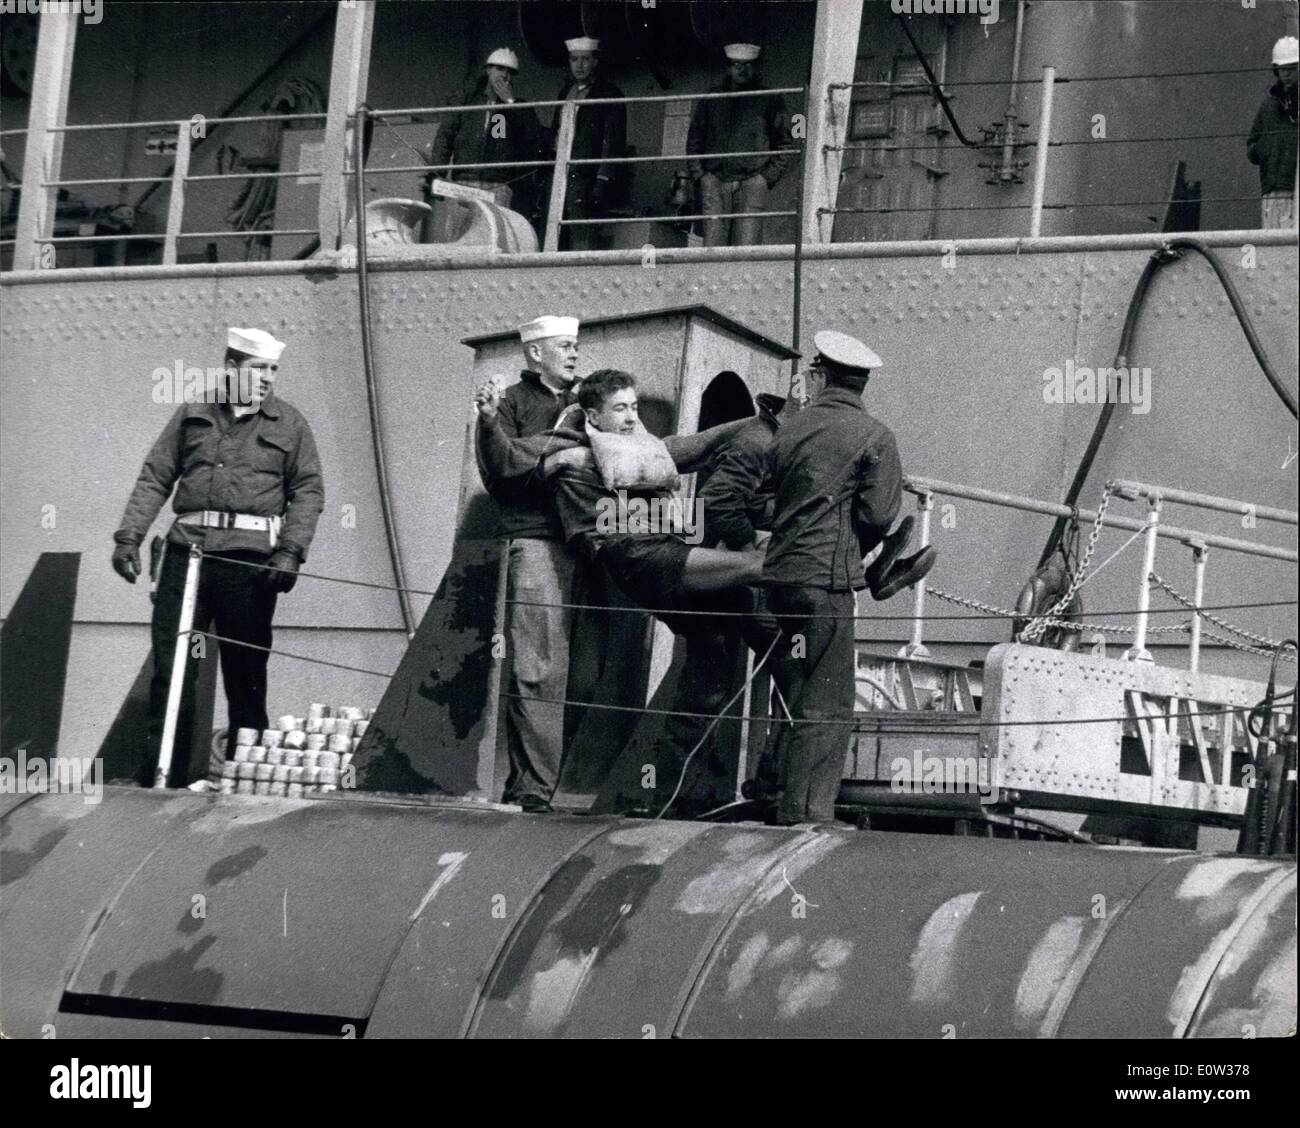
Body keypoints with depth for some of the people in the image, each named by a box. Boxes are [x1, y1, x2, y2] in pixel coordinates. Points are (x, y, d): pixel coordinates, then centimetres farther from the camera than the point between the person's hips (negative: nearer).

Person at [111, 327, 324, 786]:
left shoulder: (289, 423, 10)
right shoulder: (193, 416, 13)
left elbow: (309, 491, 4)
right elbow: (155, 478, 12)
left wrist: (290, 552, -8)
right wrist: (128, 536, 1)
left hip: (250, 559, -1)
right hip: (189, 549, 1)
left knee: (246, 669, 1)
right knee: (169, 659, -3)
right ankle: (160, 766, 0)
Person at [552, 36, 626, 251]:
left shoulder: (609, 94, 1)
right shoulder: (565, 92, 21)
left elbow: (614, 142, -5)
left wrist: (603, 182, -14)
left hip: (585, 178, -6)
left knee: (582, 239, -13)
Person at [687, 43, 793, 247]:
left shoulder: (769, 101, 9)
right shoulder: (711, 99, 14)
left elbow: (784, 145, 11)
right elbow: (694, 140, 19)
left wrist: (768, 178, 0)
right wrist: (699, 174, 6)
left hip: (752, 183, -2)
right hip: (714, 182, 2)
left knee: (746, 250, -11)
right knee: (712, 247, -6)